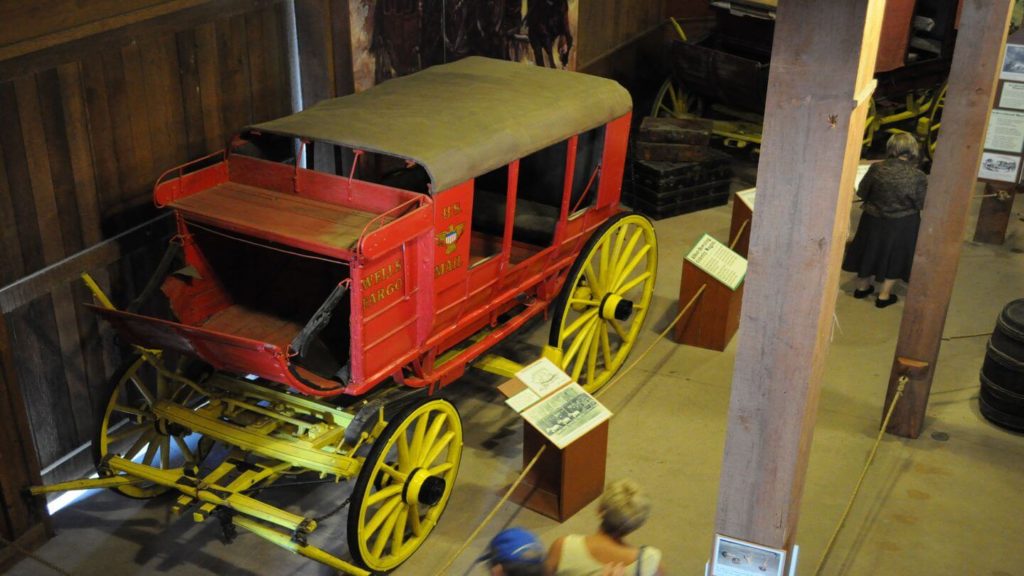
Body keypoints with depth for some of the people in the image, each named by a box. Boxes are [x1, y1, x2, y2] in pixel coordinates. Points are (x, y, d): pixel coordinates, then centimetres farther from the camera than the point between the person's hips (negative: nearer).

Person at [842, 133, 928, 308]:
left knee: (870, 251, 21)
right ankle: (884, 295, 24)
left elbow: (862, 193, -6)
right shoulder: (918, 177, -19)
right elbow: (922, 204, -10)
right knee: (895, 256, 16)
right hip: (902, 226, -2)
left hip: (873, 221, 2)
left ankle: (862, 286, 38)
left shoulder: (877, 169, -16)